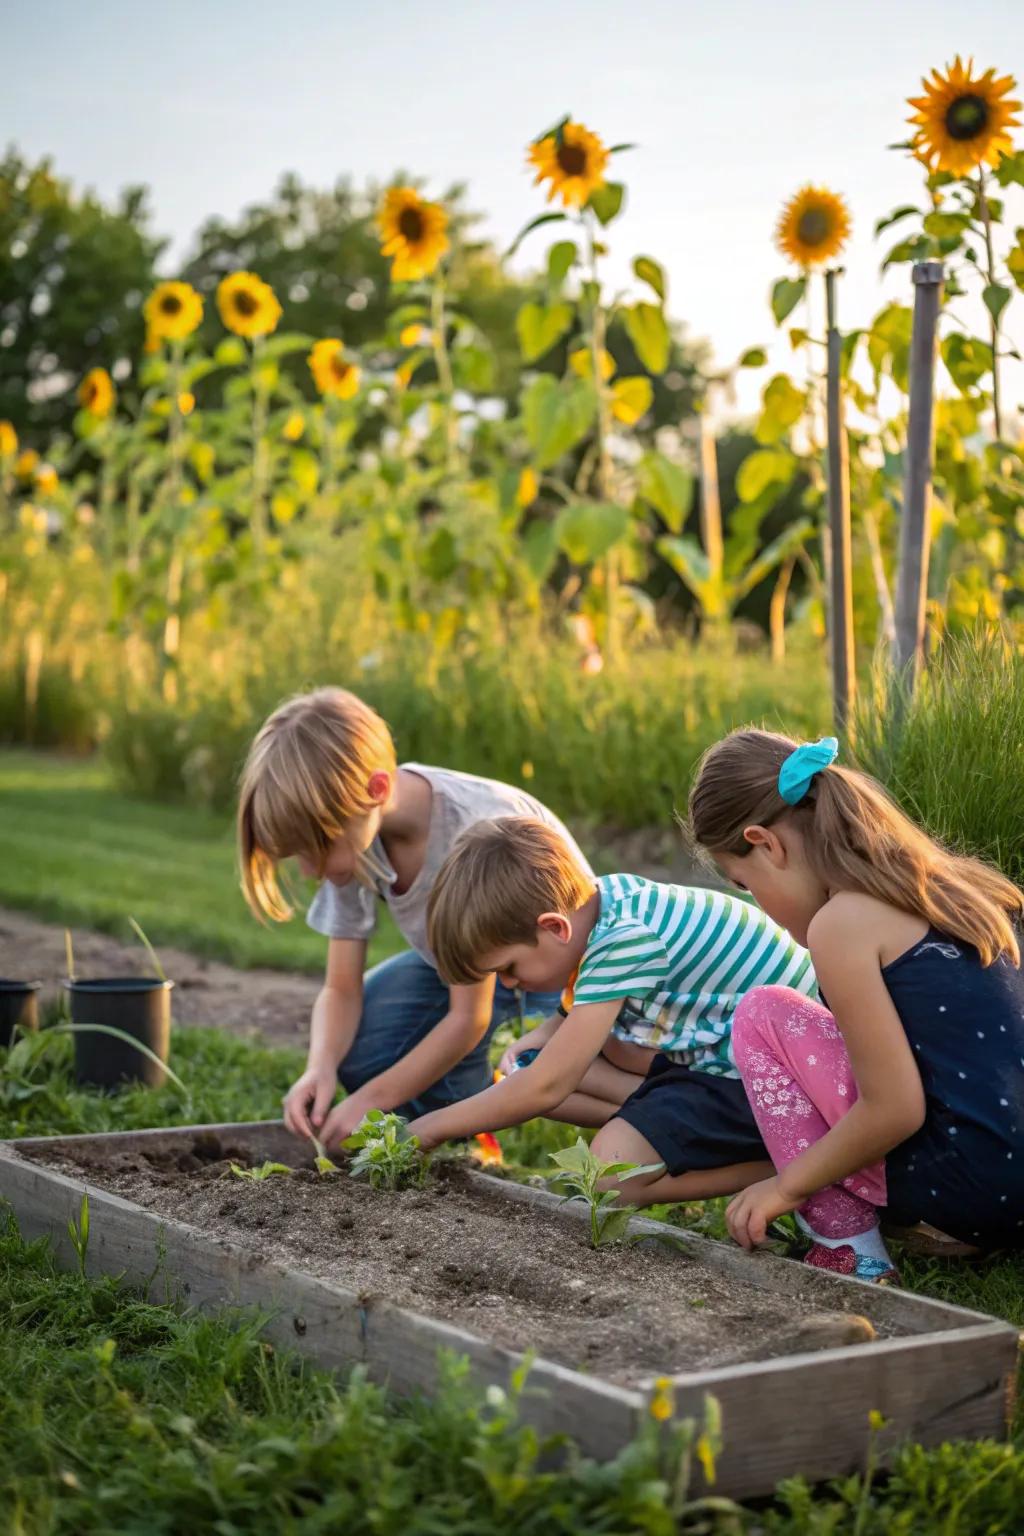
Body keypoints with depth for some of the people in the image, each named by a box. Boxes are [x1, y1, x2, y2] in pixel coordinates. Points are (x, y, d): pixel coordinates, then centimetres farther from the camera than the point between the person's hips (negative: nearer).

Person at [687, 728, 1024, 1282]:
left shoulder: (842, 923, -11)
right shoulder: (951, 882, 13)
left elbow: (895, 1110, -14)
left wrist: (787, 1185, 1)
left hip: (975, 1190, -8)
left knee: (761, 1016, 4)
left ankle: (849, 1256, 4)